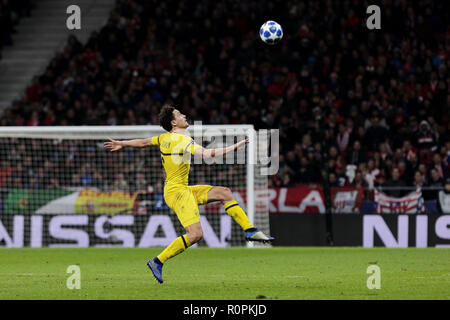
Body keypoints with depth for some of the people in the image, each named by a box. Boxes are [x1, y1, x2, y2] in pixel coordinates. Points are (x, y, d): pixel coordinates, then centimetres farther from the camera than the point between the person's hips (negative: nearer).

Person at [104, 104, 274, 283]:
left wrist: (122, 144, 43)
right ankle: (158, 262, -9)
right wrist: (234, 148, -26)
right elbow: (206, 154, -31)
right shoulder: (183, 141, -18)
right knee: (195, 234, -17)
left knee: (224, 193, 7)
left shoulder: (165, 138, 10)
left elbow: (143, 142, 25)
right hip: (176, 190, -10)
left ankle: (250, 231, 6)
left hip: (183, 190, 10)